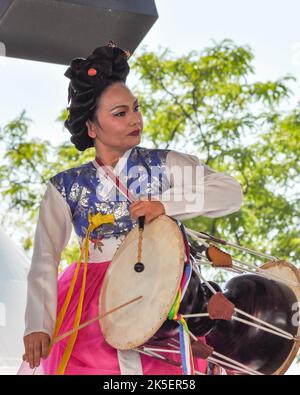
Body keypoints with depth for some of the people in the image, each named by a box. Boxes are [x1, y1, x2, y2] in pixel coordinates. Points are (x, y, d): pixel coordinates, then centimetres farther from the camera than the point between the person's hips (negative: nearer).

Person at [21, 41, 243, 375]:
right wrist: (38, 325, -16)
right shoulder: (66, 186, 5)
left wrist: (167, 203, -17)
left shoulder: (163, 165, 3)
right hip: (93, 299, 1)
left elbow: (232, 192, -5)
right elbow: (45, 257, -3)